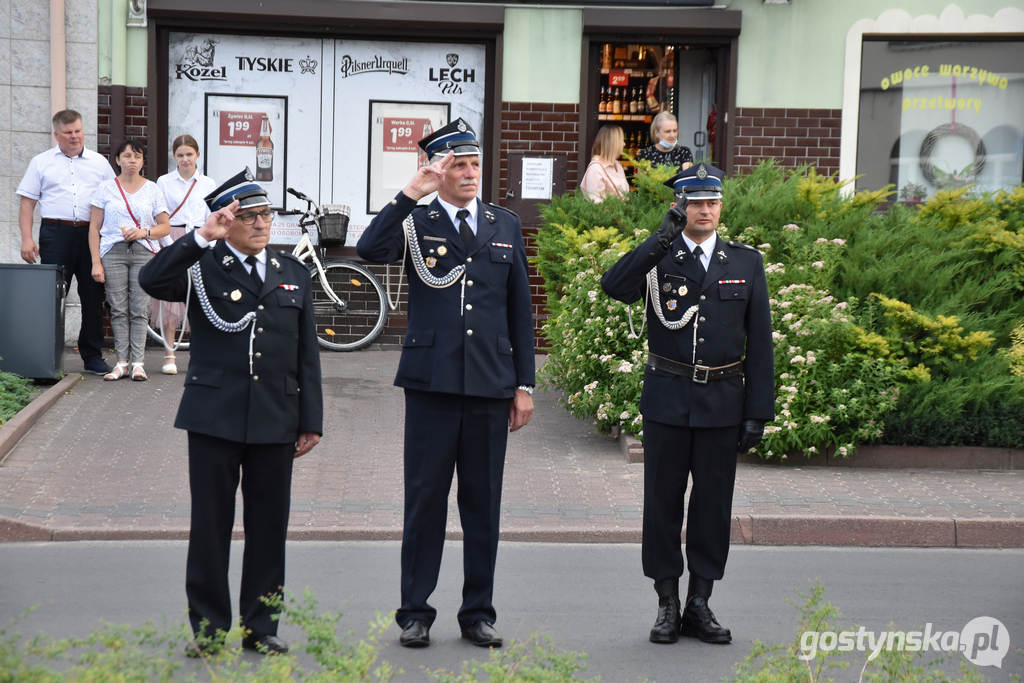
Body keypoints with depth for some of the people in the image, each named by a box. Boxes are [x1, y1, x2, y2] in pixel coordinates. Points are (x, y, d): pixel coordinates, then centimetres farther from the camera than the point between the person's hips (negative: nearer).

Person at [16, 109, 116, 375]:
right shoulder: (41, 162, 10)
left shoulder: (99, 163, 14)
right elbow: (27, 203, 7)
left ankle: (93, 356, 10)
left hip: (92, 234, 2)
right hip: (56, 234, -2)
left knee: (93, 297, 2)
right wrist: (27, 238, -4)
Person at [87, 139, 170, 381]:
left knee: (139, 310, -5)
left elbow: (165, 227, 11)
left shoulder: (152, 190, 10)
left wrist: (145, 232, -9)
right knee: (118, 309, -2)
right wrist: (96, 262, -2)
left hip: (143, 253, 0)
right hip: (113, 252, 0)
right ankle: (121, 363, 2)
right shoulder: (106, 189, 8)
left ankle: (138, 363, -4)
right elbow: (94, 228, 6)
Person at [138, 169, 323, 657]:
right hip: (214, 416, -3)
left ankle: (261, 628, 16)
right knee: (210, 525, 3)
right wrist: (201, 237, -23)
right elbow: (152, 281, -19)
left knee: (269, 526, 6)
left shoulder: (292, 272, 13)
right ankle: (208, 627, 12)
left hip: (275, 420, 3)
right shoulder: (202, 268, 2)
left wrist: (311, 421, 8)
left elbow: (307, 353, 12)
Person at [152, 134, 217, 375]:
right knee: (169, 297, -6)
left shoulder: (208, 185, 10)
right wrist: (169, 244, -8)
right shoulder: (164, 182, 6)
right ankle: (169, 356, 0)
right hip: (171, 241, -1)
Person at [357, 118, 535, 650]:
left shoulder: (506, 226, 12)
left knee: (483, 504, 8)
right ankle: (415, 612, 12)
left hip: (491, 386, 3)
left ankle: (478, 613, 17)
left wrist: (524, 385, 8)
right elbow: (370, 250, -19)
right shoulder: (415, 222, 3)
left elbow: (520, 311, 13)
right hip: (431, 384, -2)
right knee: (425, 500, 3)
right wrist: (410, 194, -22)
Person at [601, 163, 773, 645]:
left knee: (713, 503, 6)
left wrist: (758, 412, -1)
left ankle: (699, 606, 16)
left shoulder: (746, 263, 5)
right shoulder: (657, 258, 2)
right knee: (663, 502, 3)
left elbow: (759, 342, 4)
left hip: (722, 403, 1)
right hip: (667, 400, -1)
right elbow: (614, 286, -20)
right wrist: (664, 237, -25)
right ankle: (667, 606, 13)